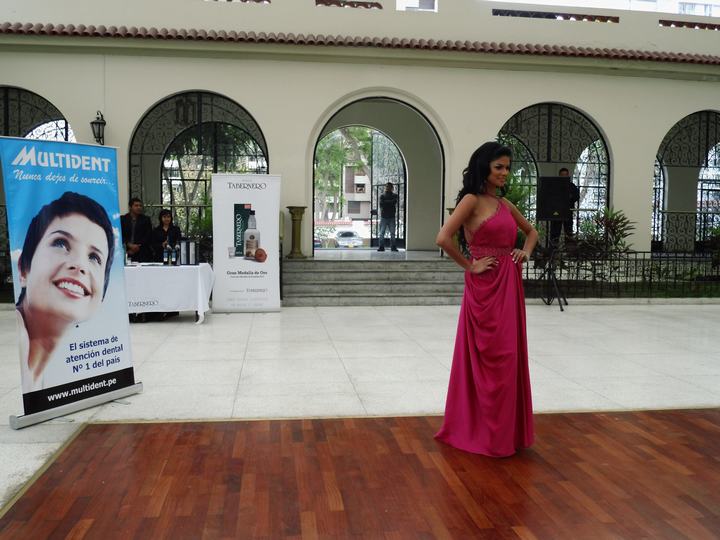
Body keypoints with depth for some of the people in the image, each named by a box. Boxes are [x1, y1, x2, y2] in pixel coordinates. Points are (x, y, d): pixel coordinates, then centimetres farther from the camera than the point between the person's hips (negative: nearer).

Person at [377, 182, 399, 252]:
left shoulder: (394, 196, 11)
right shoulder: (382, 196, 11)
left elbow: (394, 202, -7)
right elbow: (381, 204, -3)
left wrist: (386, 202, -3)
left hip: (391, 217, 0)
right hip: (383, 217, 0)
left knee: (392, 233, -1)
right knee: (381, 233, -4)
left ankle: (393, 247, 3)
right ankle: (381, 247, -1)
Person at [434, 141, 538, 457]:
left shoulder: (505, 204, 14)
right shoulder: (472, 200, -8)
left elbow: (531, 231, 29)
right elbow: (443, 238, -21)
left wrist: (526, 251, 9)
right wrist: (470, 266, -12)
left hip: (510, 284, 8)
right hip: (485, 286, -8)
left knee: (510, 355, 12)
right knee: (493, 357, -2)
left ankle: (507, 428, 26)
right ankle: (490, 433, 12)